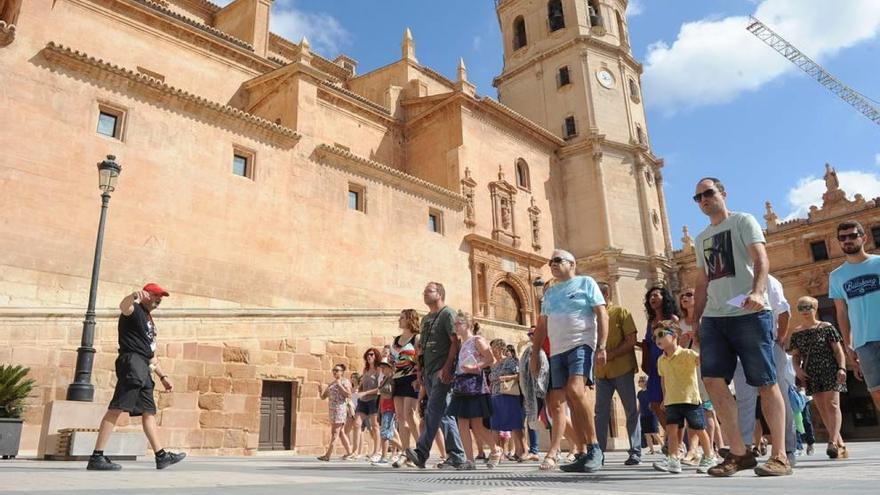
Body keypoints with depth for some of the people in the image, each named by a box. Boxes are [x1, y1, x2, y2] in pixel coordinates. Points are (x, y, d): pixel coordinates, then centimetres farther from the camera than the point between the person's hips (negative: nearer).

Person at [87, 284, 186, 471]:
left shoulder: (149, 320, 27)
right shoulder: (135, 310, 2)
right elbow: (123, 306, -26)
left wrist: (162, 376, 27)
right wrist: (134, 296, -49)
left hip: (143, 369, 10)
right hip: (132, 362, -9)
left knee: (149, 412, 9)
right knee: (116, 408, -14)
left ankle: (161, 456, 12)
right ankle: (96, 458, -14)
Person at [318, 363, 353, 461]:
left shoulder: (345, 381, -2)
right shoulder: (331, 384, 20)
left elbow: (348, 395, -16)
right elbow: (323, 396, 18)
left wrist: (340, 385, -17)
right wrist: (320, 391, -3)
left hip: (340, 409, -8)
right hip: (332, 409, 8)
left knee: (335, 432, -8)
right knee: (341, 432, 10)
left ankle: (327, 455, -10)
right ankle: (349, 453, 16)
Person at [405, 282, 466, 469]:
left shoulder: (447, 313, -2)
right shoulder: (425, 319, 22)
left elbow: (455, 342, -12)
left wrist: (447, 367, -19)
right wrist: (420, 368, 13)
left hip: (442, 371, -8)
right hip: (429, 372, 8)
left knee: (433, 412, -12)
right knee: (443, 413, 7)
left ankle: (421, 453, -12)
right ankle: (457, 456, 11)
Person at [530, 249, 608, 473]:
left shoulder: (585, 282, 5)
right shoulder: (549, 292, 21)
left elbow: (602, 315, -2)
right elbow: (541, 325, 22)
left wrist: (601, 347, -12)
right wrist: (534, 354, 15)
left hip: (581, 345, -6)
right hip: (557, 351, 6)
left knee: (575, 390, -25)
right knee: (572, 402, 2)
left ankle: (594, 449, -16)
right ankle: (586, 454, 6)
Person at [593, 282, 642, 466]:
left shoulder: (621, 312, -1)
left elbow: (631, 341, -9)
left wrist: (611, 355, -17)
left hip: (622, 369, -5)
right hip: (601, 372, 5)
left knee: (631, 410, 1)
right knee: (601, 412, 3)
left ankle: (635, 452, 7)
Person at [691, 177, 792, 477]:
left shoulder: (743, 221, 5)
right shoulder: (702, 238, 22)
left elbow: (761, 259, -10)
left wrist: (758, 292, -28)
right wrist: (695, 320, 15)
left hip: (749, 314, -6)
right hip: (713, 318, 6)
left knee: (765, 383, -3)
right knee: (713, 380, -5)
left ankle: (780, 456, 5)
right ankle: (738, 453, 3)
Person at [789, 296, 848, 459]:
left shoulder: (827, 328, 1)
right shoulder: (797, 333, 10)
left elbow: (838, 350, -2)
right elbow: (795, 355, 14)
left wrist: (841, 368, -15)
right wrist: (797, 369, -4)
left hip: (830, 370, -4)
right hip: (811, 374, 4)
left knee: (832, 404, -15)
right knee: (822, 410, 4)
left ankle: (833, 442, -21)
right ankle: (840, 445, 11)